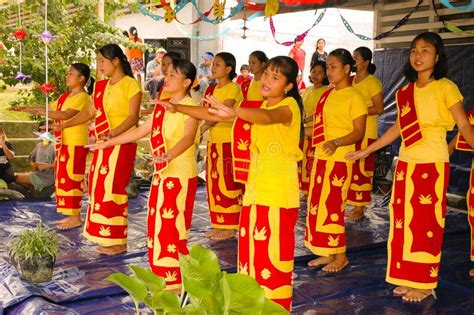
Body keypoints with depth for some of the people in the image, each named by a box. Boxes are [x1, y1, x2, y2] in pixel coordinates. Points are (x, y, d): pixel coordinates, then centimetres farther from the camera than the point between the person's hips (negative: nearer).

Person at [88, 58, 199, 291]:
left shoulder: (190, 107, -12)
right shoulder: (161, 107, 13)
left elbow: (188, 137, -29)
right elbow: (140, 131, 21)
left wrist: (169, 155, -48)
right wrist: (108, 143, 22)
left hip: (181, 175, -8)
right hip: (161, 174, 8)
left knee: (172, 228, -5)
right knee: (157, 225, 10)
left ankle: (176, 282, 5)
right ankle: (163, 278, 21)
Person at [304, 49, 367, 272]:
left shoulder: (354, 97, -9)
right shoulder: (327, 95, 13)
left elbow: (359, 132, -14)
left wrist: (337, 143, -28)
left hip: (339, 160, -8)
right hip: (321, 158, 8)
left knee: (332, 206, -5)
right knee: (317, 205, 10)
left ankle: (340, 255, 10)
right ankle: (327, 253, 21)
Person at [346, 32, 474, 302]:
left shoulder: (445, 88, -7)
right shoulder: (406, 92, 9)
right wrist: (367, 150, 16)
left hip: (433, 164, -6)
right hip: (406, 163, 6)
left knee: (426, 223, 1)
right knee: (404, 221, 9)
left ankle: (425, 283, 14)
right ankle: (409, 278, 21)